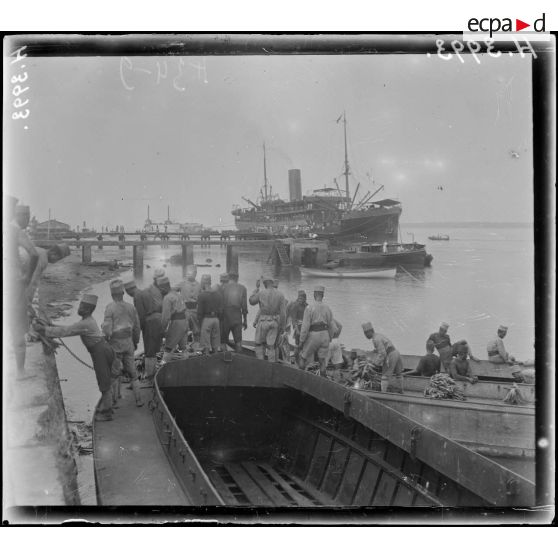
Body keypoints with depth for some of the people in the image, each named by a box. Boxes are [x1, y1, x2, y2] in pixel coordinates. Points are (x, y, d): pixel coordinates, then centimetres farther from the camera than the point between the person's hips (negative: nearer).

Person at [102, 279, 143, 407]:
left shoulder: (110, 308, -14)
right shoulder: (130, 307, 1)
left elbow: (107, 330, -18)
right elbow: (136, 326, 9)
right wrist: (135, 342, 22)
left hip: (115, 344, -4)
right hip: (128, 342, 4)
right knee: (132, 371, 12)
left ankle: (115, 399, 16)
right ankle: (138, 399, 13)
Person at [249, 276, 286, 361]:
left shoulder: (261, 293, -8)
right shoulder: (280, 294, -2)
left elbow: (251, 301, 11)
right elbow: (282, 312, -3)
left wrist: (256, 288, 15)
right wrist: (282, 326, 3)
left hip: (263, 321, -2)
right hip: (275, 322, 2)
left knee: (259, 343, 11)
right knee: (271, 346, 7)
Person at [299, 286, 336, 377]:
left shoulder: (309, 308, -13)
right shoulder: (327, 308, 1)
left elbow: (305, 326, -15)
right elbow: (332, 326, 6)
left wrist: (301, 341, -7)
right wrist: (329, 339, 19)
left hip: (313, 336, -4)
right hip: (325, 335, 4)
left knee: (302, 357, 11)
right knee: (322, 361, 10)